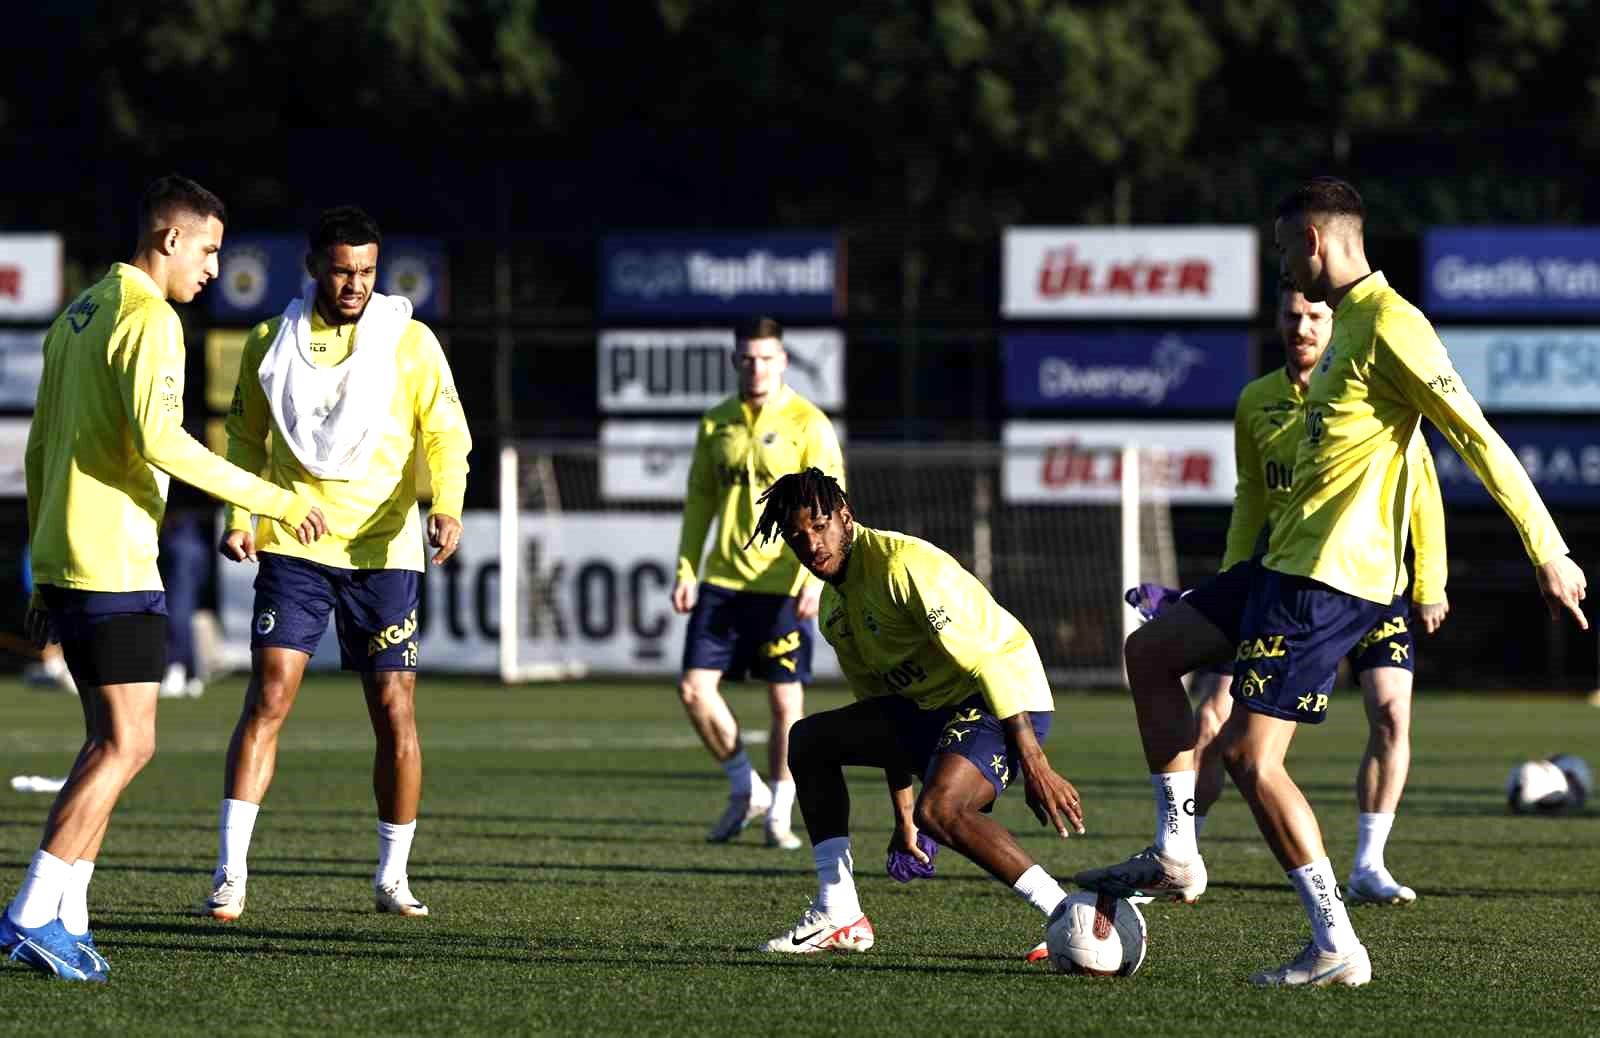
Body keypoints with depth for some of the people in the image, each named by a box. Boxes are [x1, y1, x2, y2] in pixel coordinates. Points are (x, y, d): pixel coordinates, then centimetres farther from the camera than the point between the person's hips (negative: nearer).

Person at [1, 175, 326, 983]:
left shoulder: (78, 315, 17)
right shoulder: (148, 319, -11)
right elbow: (159, 440, -23)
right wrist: (270, 500, -18)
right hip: (114, 563, -10)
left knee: (109, 741, 13)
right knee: (127, 743, -8)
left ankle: (65, 919, 9)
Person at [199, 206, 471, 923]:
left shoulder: (411, 342, 1)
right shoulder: (271, 344, 6)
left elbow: (447, 436, 0)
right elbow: (246, 438, 15)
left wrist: (446, 507, -18)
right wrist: (239, 518, 1)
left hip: (384, 551, 0)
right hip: (293, 548, 0)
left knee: (395, 715, 0)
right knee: (267, 699, -12)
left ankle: (392, 876, 15)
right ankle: (230, 875, -12)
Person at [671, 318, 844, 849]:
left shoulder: (809, 426, -5)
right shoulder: (717, 423, 9)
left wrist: (817, 577, -21)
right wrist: (686, 570, 7)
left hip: (782, 585, -4)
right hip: (722, 580, 4)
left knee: (786, 700, -2)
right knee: (695, 688, -3)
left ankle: (779, 815, 11)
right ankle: (745, 790, 16)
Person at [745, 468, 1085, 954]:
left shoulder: (901, 563, -20)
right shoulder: (834, 605, 10)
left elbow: (985, 661, -25)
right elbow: (882, 706, 21)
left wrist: (1035, 766, -29)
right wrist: (903, 816, 21)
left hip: (1004, 699, -10)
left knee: (939, 809, -33)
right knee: (808, 739, 13)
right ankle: (838, 917, 11)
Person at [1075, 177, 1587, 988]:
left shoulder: (1389, 326, -17)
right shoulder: (1347, 322, 16)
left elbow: (1477, 437, -20)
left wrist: (1547, 550, -22)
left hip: (1331, 578, -11)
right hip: (1288, 561, 11)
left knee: (1249, 753, -12)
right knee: (1150, 650, 18)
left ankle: (1336, 947, -9)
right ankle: (1175, 856, 19)